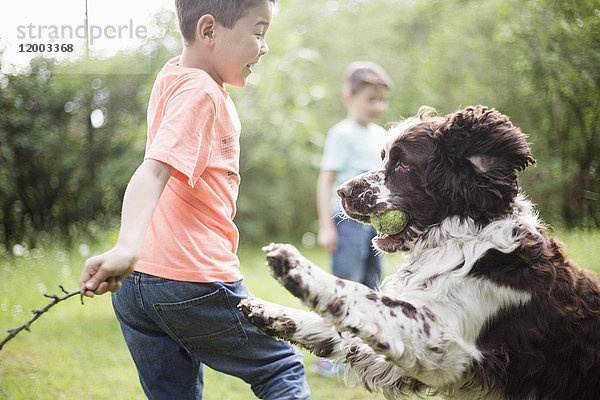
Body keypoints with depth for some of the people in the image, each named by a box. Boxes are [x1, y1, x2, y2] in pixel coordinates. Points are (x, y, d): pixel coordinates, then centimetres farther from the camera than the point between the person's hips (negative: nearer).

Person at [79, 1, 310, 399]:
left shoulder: (174, 74, 12)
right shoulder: (200, 93, -15)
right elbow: (154, 169, -30)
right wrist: (128, 247, -43)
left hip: (136, 283, 8)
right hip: (195, 281, -8)